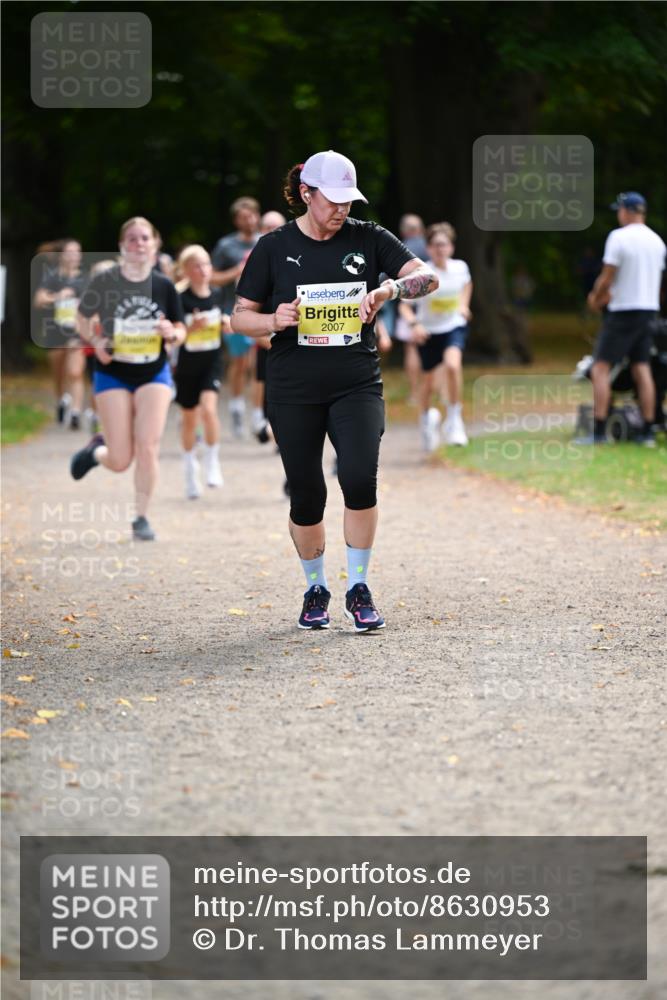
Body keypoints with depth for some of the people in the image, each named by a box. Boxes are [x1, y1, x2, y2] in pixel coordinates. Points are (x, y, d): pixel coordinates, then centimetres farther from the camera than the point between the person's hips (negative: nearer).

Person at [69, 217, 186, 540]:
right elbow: (83, 319, 4)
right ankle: (96, 450, 33)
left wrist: (172, 333, -18)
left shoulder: (164, 286, -3)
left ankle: (141, 518, 4)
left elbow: (180, 331, 5)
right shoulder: (104, 282, -10)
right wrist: (96, 341, -15)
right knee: (121, 460, -4)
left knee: (148, 448, -11)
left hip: (154, 375, 2)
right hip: (113, 376, -2)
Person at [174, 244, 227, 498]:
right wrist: (192, 327, -30)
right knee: (189, 419, 12)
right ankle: (190, 472, 31)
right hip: (188, 365, -1)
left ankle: (213, 463, -7)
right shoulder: (181, 301, -14)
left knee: (209, 408, -23)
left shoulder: (216, 294, -1)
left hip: (212, 362, 1)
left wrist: (227, 323, -6)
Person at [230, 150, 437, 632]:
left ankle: (358, 589, -2)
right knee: (307, 494, 1)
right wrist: (274, 321, -17)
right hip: (294, 389, 0)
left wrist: (389, 289, -22)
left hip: (357, 384, 0)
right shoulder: (274, 248, 2)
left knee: (360, 478, -18)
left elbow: (427, 277, -3)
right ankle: (316, 589, 23)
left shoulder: (367, 238, 4)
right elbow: (240, 317, 4)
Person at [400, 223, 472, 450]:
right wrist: (413, 324, -29)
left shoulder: (460, 268, -9)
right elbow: (405, 304, -13)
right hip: (428, 331, -1)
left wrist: (463, 305, 7)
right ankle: (426, 418, 42)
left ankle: (454, 419, -15)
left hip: (454, 327, 1)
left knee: (453, 365, -29)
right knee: (429, 382, 10)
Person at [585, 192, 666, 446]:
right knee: (642, 370, 9)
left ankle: (599, 432, -12)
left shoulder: (619, 237, -13)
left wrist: (596, 298, 6)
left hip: (623, 313, -7)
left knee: (600, 369, -4)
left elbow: (607, 279, -14)